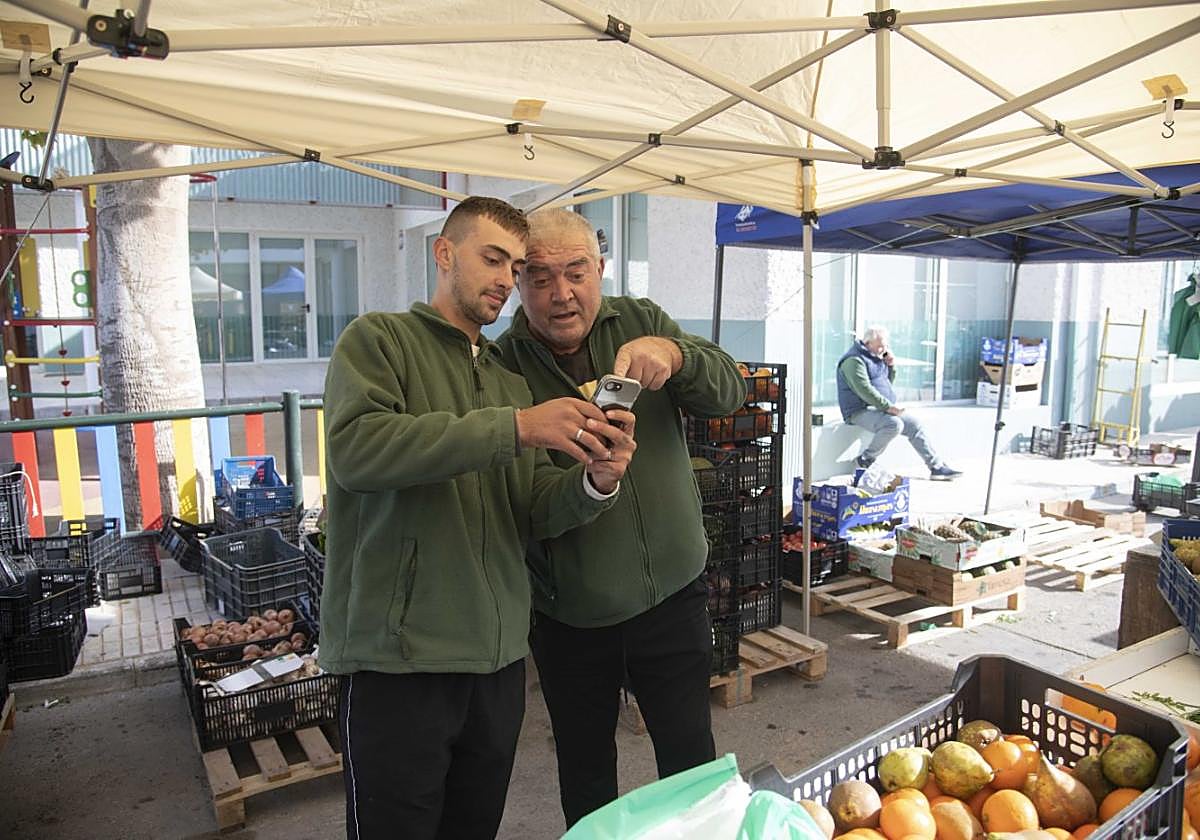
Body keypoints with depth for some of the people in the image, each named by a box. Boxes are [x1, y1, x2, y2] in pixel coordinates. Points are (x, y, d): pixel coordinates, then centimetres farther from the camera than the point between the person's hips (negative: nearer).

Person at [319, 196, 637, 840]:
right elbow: (355, 448, -21)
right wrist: (513, 427, -25)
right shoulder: (379, 340, 0)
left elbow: (532, 515, 8)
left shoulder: (510, 381, 15)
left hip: (499, 656, 6)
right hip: (398, 655, -5)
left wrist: (594, 482, -14)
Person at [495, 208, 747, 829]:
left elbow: (729, 392, -9)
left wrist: (673, 354, -27)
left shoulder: (641, 322, 1)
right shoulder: (504, 364, -7)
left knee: (691, 755, 12)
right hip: (569, 613, -1)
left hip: (671, 593, 1)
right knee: (585, 774, 17)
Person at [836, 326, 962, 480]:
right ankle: (864, 460, -17)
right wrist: (888, 407, -27)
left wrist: (891, 366, 7)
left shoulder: (876, 357, 17)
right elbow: (864, 389, -25)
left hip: (881, 408, 10)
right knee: (894, 424, -32)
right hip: (861, 411, -10)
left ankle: (937, 467, 7)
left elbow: (888, 383, 26)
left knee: (915, 425, 2)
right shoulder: (854, 360, -14)